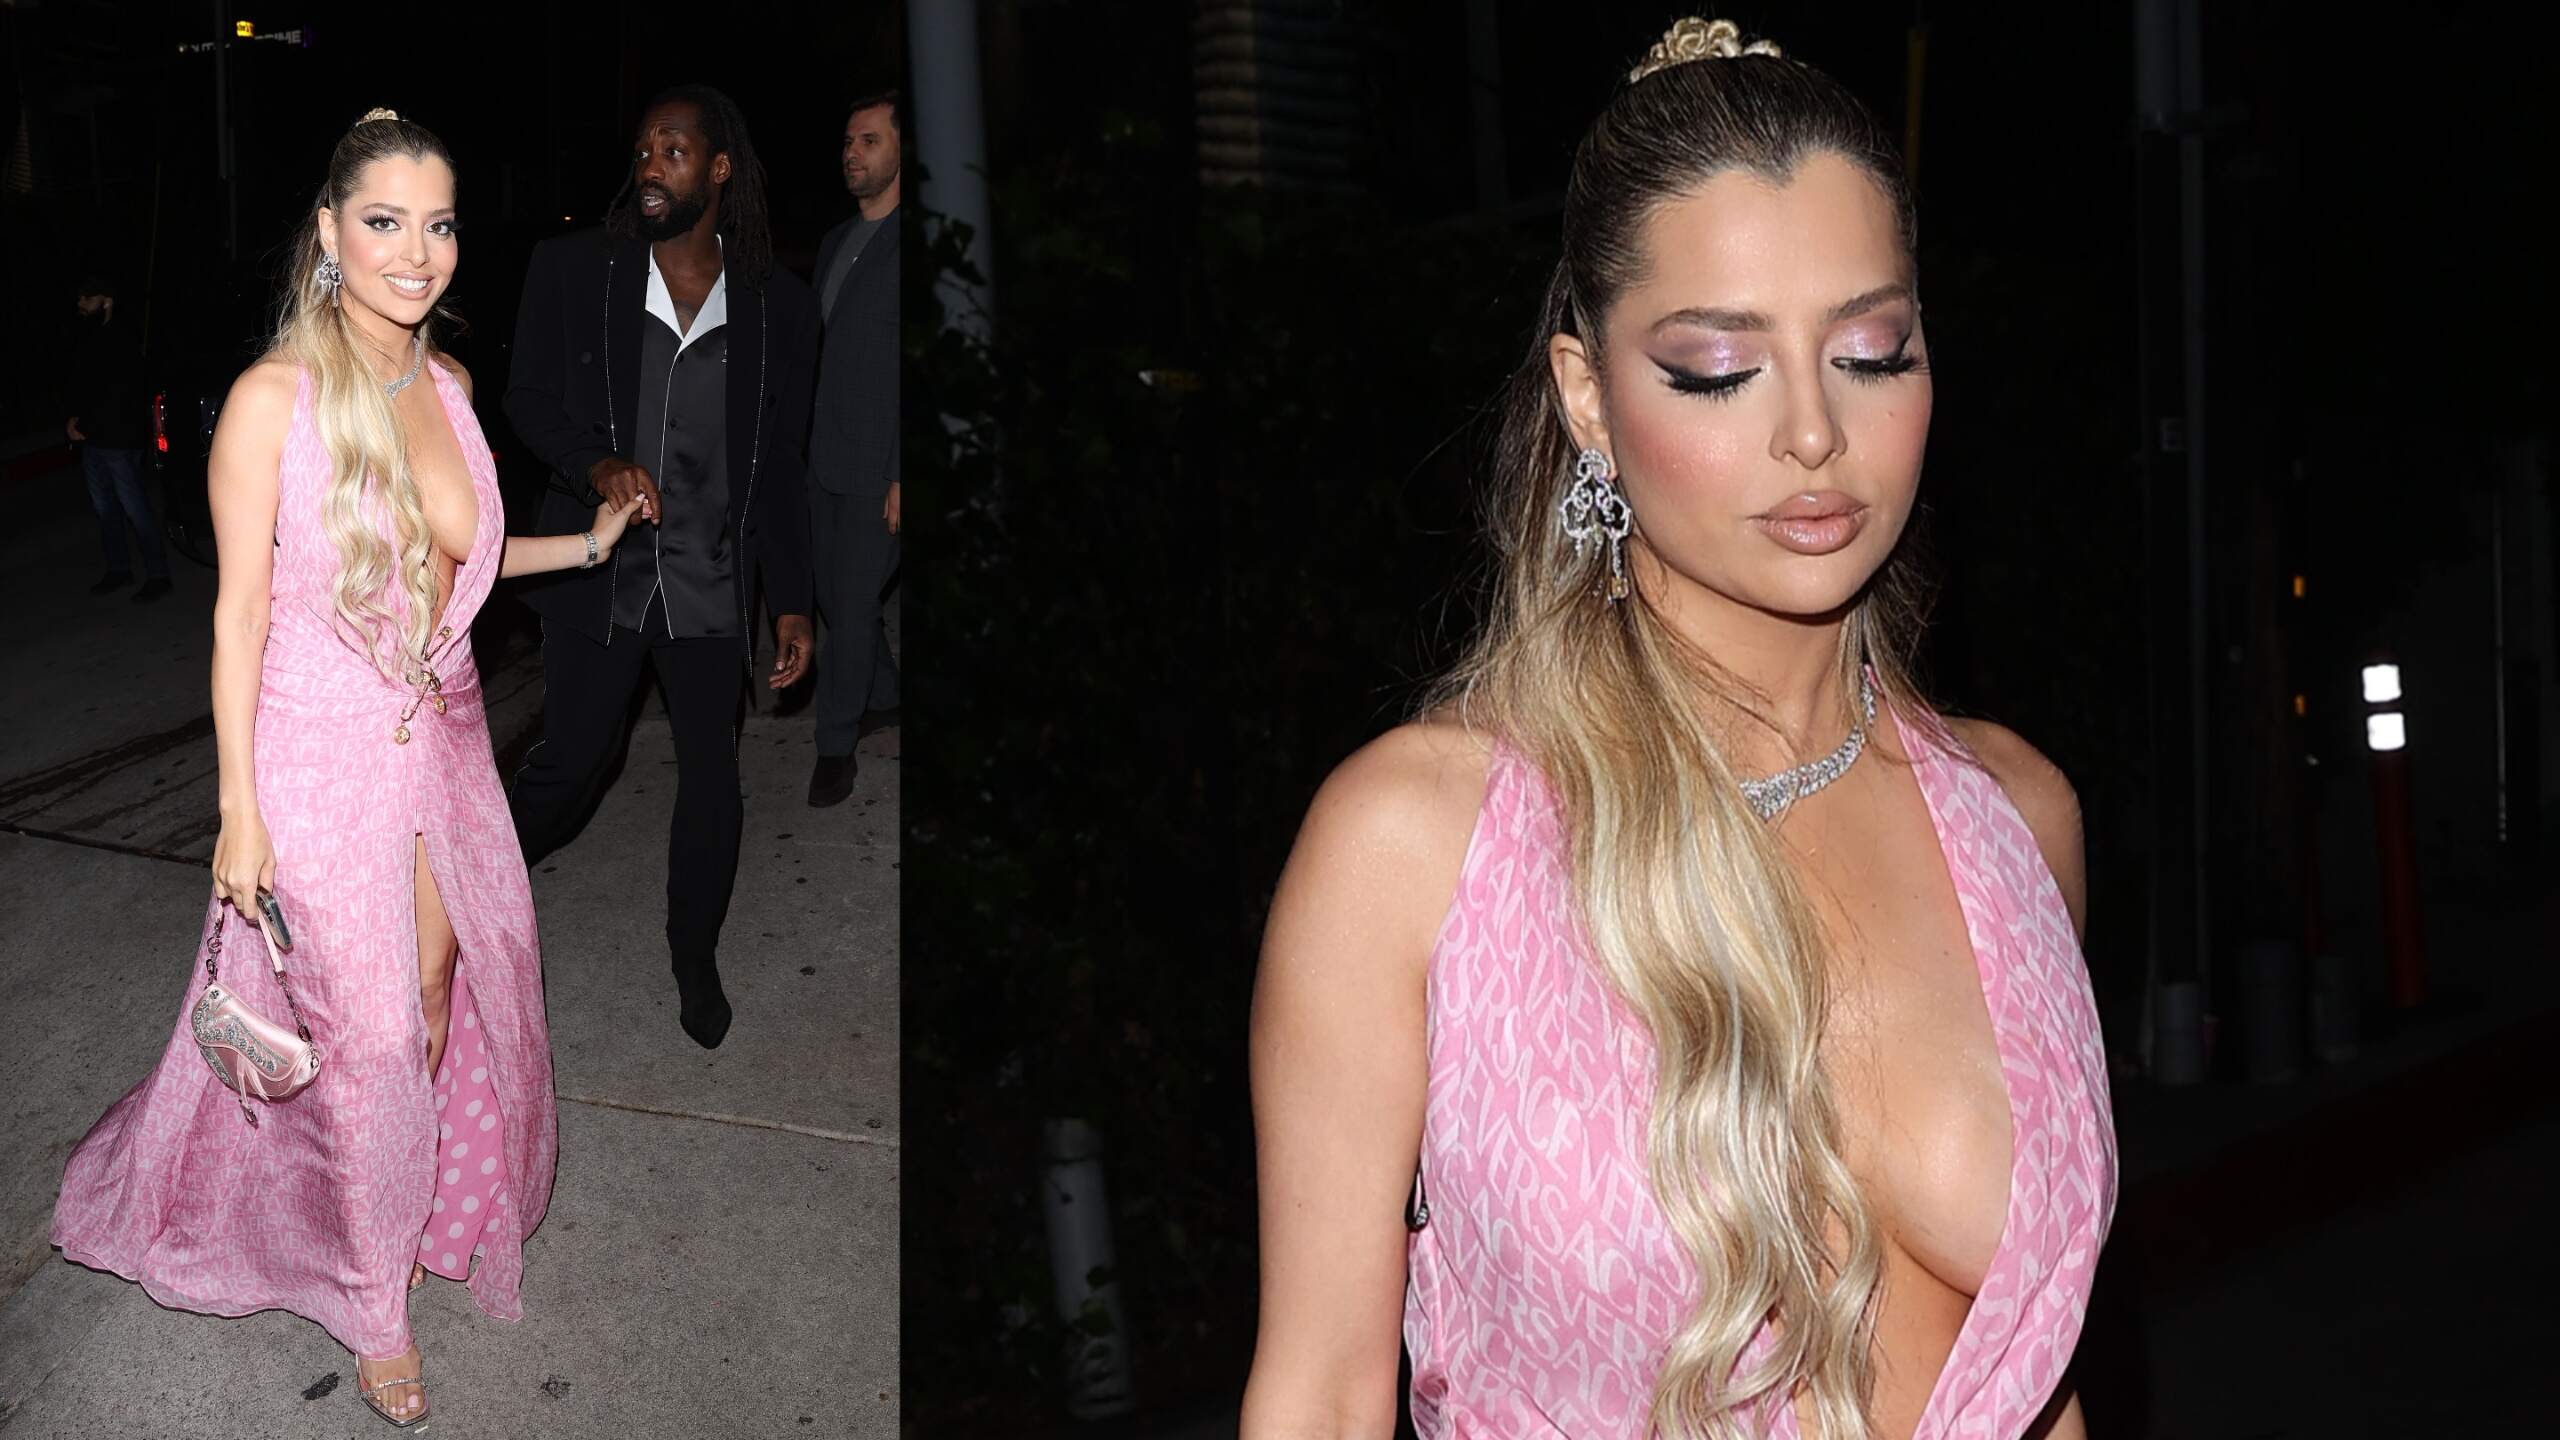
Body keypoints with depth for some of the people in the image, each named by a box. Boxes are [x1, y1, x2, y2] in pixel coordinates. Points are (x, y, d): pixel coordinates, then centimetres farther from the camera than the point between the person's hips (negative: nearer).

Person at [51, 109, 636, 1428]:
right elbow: (240, 609, -14)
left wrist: (581, 546, 6)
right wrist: (238, 811, -13)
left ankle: (432, 1207, 42)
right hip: (321, 752, -5)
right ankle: (372, 1302, 25)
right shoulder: (274, 399, -17)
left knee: (441, 991, 16)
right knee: (362, 1027, 6)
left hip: (440, 737, 5)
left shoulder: (446, 382, 1)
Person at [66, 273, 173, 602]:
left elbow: (119, 394, -18)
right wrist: (73, 420, 4)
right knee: (105, 509, 13)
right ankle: (118, 569, 23)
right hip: (92, 440, 8)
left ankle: (158, 575, 1)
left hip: (120, 441, -8)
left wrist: (84, 424, -14)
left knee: (136, 510, -5)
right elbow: (79, 387, 21)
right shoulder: (89, 340, 12)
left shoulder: (122, 341, -12)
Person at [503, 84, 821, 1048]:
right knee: (570, 760, 6)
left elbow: (779, 465, 5)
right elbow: (527, 397, 1)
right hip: (598, 571, -1)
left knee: (713, 781, 6)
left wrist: (792, 601, 3)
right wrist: (596, 466, -20)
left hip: (712, 587, 1)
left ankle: (695, 962, 28)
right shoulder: (571, 271, -2)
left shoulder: (778, 307, 0)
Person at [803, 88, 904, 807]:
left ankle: (836, 744, 11)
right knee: (834, 594, 16)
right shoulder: (836, 241, 12)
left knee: (854, 602, -2)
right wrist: (800, 443, 15)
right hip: (825, 455, 8)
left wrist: (905, 476, -19)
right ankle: (883, 697, 35)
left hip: (879, 468, -8)